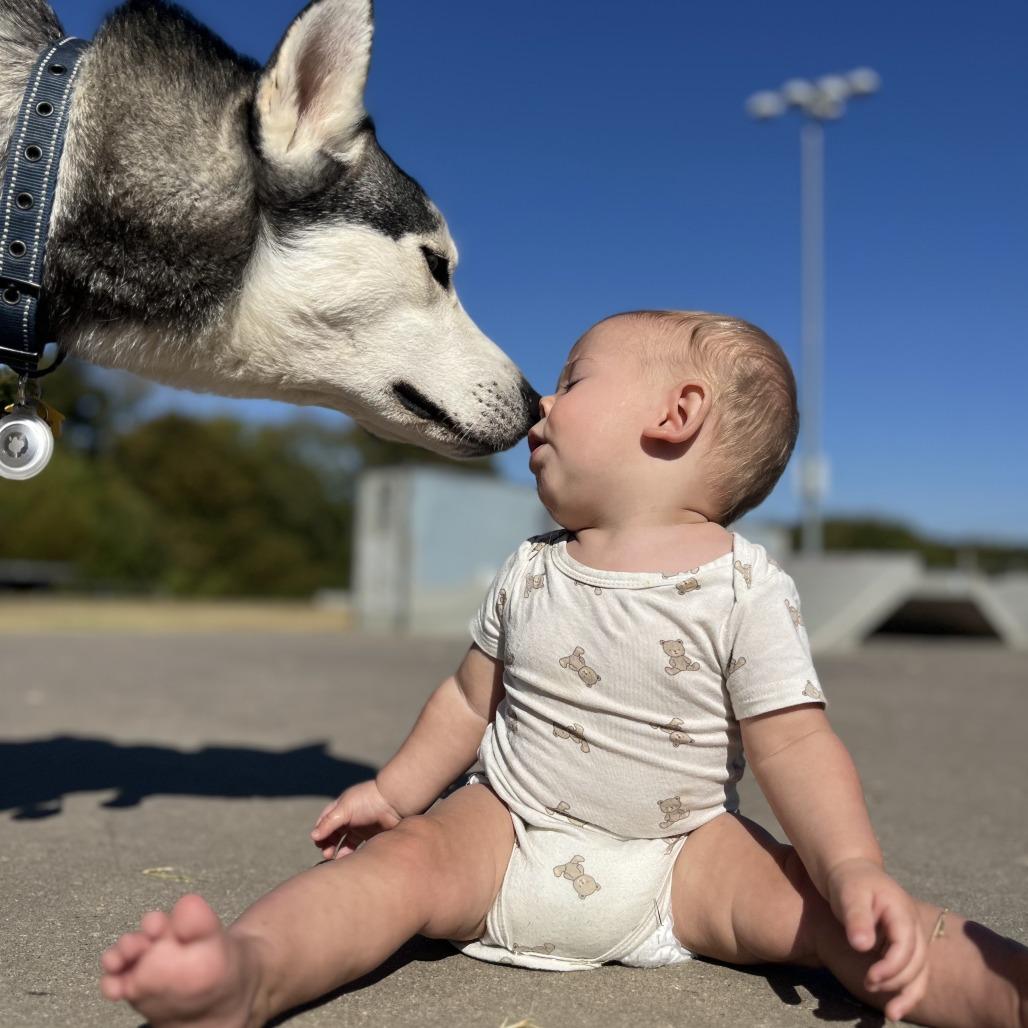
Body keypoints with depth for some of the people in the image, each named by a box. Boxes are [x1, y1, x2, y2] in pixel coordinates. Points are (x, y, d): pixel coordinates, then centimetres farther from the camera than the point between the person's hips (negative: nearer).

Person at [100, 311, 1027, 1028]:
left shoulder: (746, 587, -10)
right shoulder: (529, 573, 3)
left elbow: (793, 745, -13)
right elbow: (470, 699, 14)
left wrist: (857, 870, -26)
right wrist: (395, 789, 11)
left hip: (682, 855, -1)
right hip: (507, 838, 2)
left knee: (839, 913, -22)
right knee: (397, 855, -24)